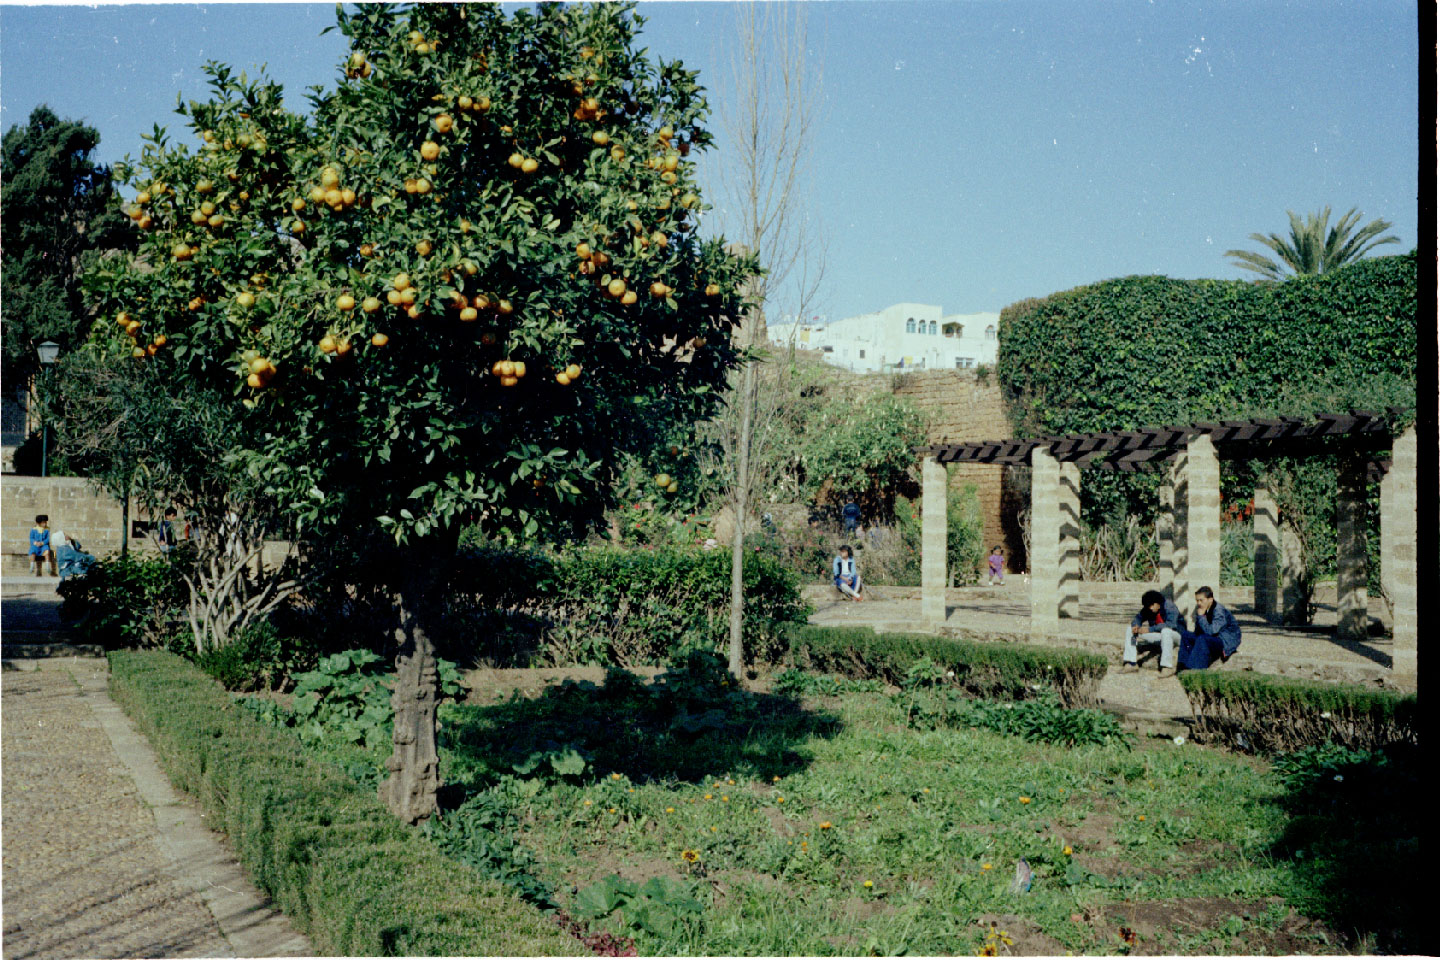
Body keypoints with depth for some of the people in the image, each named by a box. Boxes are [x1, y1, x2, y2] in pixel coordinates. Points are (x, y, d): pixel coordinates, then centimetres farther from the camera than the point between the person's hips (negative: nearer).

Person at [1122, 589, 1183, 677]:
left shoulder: (1170, 606, -22)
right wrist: (1135, 625, -19)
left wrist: (1150, 629, -37)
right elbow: (1138, 618, 6)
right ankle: (1131, 664, -2)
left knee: (1166, 631, -44)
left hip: (1177, 635, -7)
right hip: (1160, 636, 7)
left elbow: (1170, 624, -35)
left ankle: (1167, 667, -39)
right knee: (1130, 630, -1)